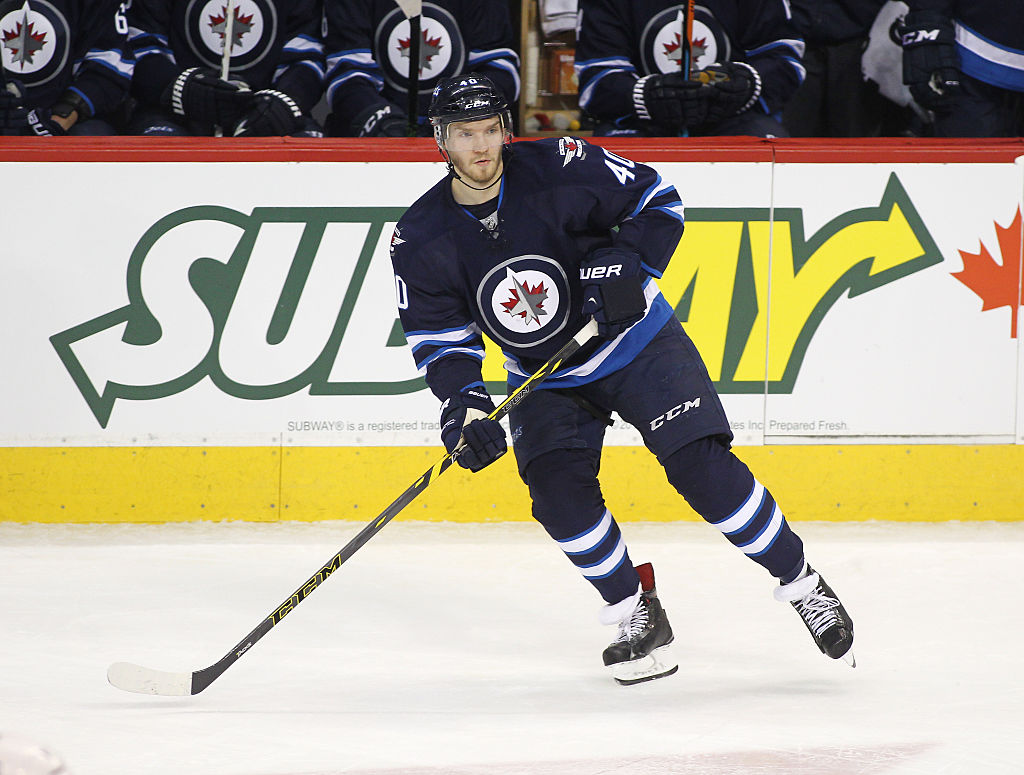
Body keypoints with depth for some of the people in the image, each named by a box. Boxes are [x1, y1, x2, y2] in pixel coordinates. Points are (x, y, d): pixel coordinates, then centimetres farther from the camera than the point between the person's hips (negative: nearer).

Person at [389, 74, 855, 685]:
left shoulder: (559, 167, -20)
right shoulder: (421, 240, -12)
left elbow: (656, 200, -9)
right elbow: (440, 338, -7)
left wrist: (624, 264, -24)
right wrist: (464, 405, -24)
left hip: (636, 342, -3)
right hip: (544, 379, 3)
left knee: (703, 468, -15)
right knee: (559, 491, -20)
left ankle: (802, 584, 0)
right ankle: (637, 615, -2)